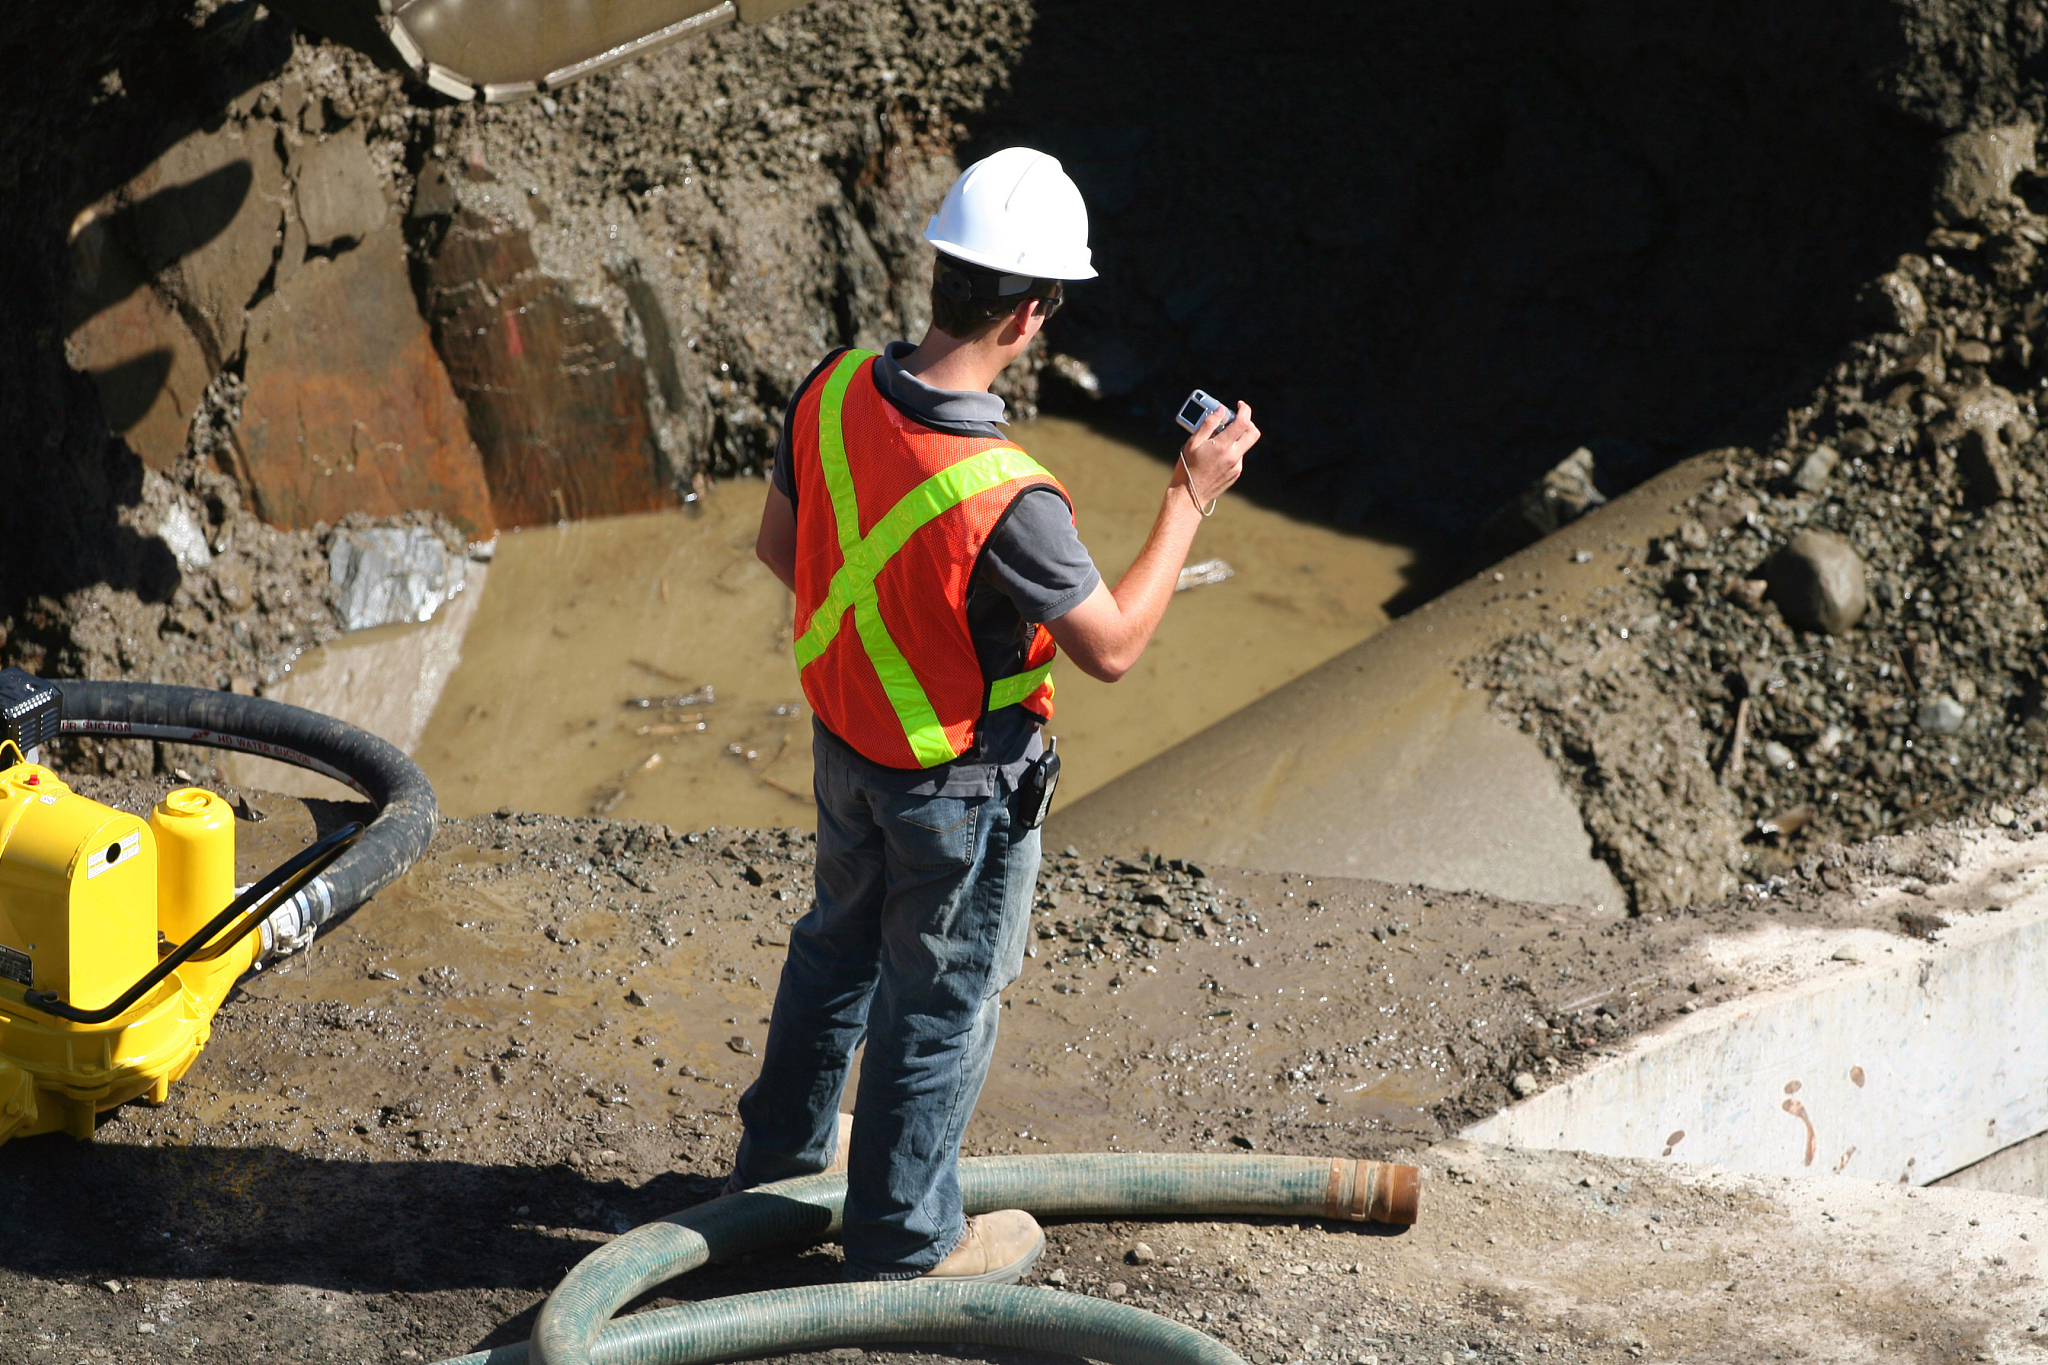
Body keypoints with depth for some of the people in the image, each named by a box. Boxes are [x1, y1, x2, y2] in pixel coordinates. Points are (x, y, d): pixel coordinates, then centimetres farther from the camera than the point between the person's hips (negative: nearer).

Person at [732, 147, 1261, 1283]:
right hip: (960, 783, -7)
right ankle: (904, 1242, 34)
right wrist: (1191, 498, -14)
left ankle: (782, 1147, 52)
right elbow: (1113, 647, -22)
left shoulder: (836, 390, -17)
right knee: (941, 1006, 15)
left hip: (844, 736, 7)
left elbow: (780, 544, 0)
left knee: (841, 941, 31)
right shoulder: (1005, 501, -37)